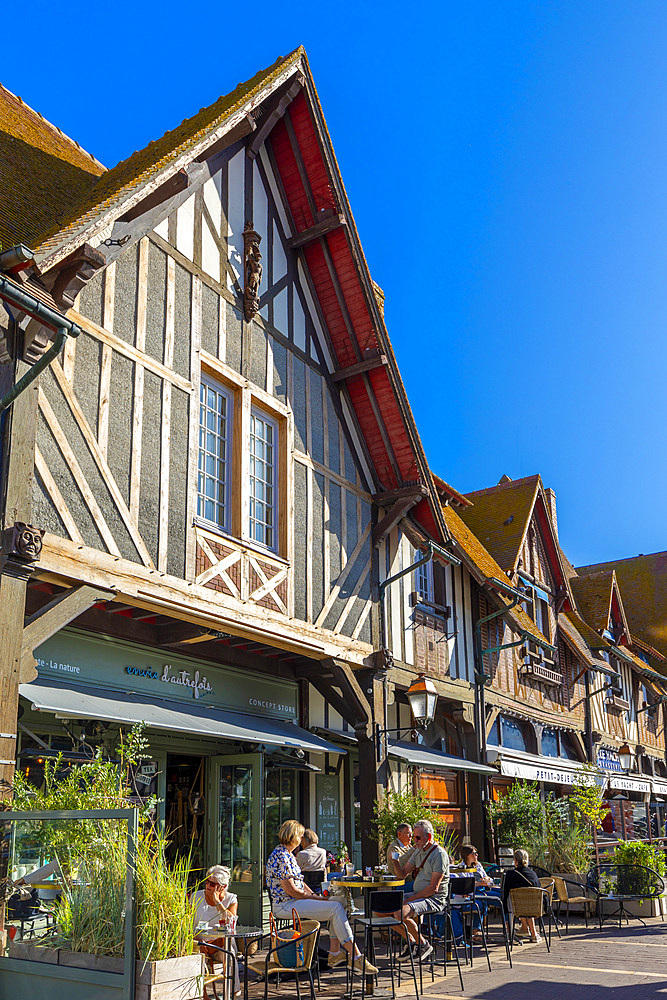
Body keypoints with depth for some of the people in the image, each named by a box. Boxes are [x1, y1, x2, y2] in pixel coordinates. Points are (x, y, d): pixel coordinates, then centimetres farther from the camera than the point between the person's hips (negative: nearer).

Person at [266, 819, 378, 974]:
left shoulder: (288, 855, 17)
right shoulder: (280, 857, -17)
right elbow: (291, 890, -19)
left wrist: (314, 894, 6)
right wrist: (314, 897, -11)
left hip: (295, 901, 10)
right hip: (285, 905, -10)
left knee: (337, 904, 2)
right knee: (336, 908, -18)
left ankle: (335, 952, 1)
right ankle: (356, 957, -16)